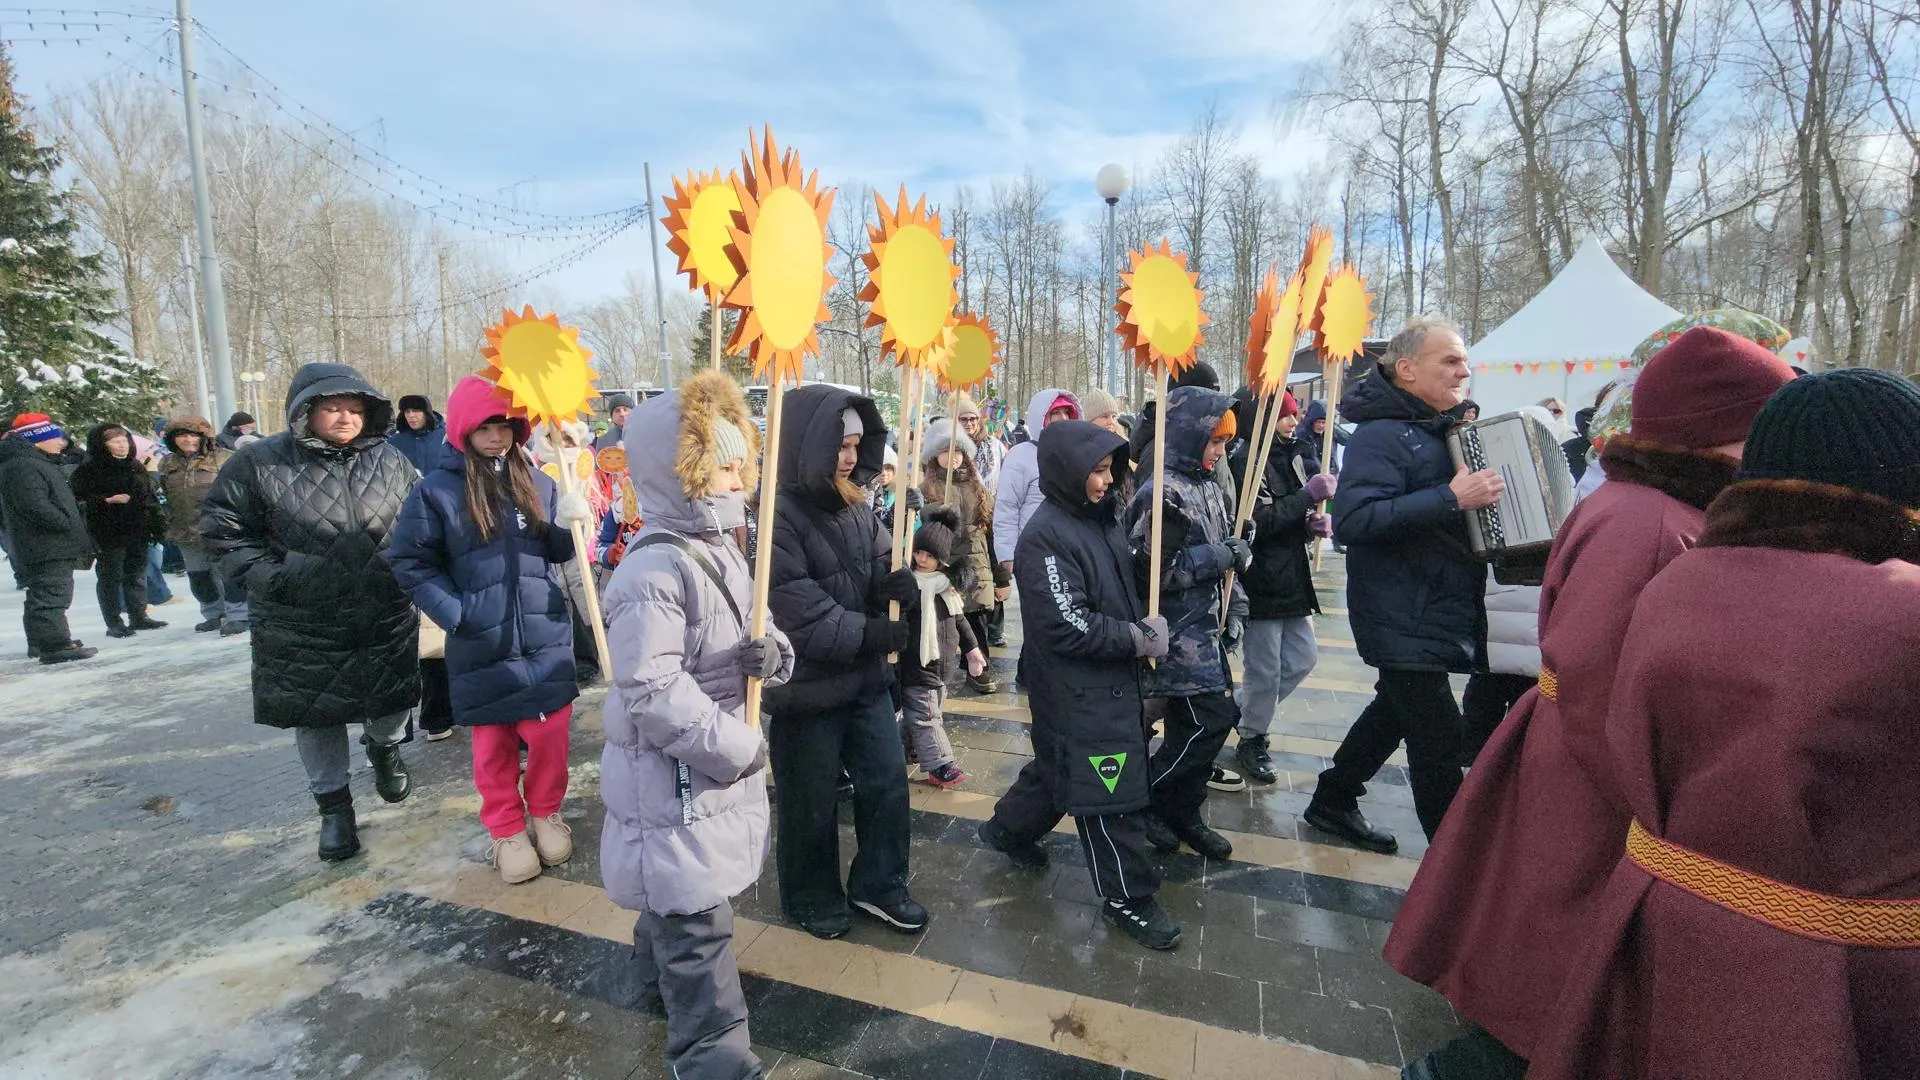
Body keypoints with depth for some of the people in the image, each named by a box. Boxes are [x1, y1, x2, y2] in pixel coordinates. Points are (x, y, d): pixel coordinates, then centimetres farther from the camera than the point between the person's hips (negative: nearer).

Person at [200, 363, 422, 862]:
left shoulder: (391, 462, 0)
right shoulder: (260, 462, -7)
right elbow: (221, 528, 1)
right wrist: (268, 575, -10)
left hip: (386, 618, 2)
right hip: (300, 626, -1)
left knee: (393, 700, 13)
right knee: (315, 715, 10)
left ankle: (383, 747, 48)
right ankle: (333, 804, 29)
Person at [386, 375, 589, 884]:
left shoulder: (535, 480, 3)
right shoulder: (436, 489, -6)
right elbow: (409, 563, -2)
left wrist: (569, 523, -13)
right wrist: (454, 614, -11)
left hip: (545, 637, 2)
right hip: (481, 646, -2)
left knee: (550, 734, 9)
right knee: (493, 745, 12)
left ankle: (546, 813, 33)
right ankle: (507, 830, 31)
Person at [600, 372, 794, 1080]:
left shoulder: (721, 550, 7)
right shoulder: (654, 571, -24)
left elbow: (752, 639, 13)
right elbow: (651, 690, -29)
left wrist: (773, 653, -11)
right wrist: (738, 748, -22)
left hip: (718, 763, 9)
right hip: (675, 776, -9)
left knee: (678, 894, 28)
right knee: (696, 914, 3)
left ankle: (658, 978, 52)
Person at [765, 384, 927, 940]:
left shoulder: (855, 507, 3)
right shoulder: (777, 518, -20)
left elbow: (882, 568, 8)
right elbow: (798, 612, -25)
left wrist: (898, 583, -16)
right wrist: (870, 633, -20)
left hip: (867, 678, 7)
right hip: (806, 688, -7)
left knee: (888, 782, 15)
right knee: (812, 804, 12)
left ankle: (878, 884, 36)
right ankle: (813, 899, 36)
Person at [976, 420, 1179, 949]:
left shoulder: (1102, 517, 6)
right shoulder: (1046, 537, -22)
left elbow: (1125, 585, 20)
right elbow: (1067, 626, -25)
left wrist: (1145, 624, 4)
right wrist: (1138, 640, -17)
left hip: (1113, 680, 9)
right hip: (1078, 691, -9)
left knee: (1061, 764, 23)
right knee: (1111, 789, 3)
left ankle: (1007, 828, 45)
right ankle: (1127, 896, 21)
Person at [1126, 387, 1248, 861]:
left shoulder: (1208, 488, 12)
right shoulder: (1162, 493, -17)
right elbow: (1153, 569, -23)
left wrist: (1234, 608, 12)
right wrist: (1224, 556, -18)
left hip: (1205, 628, 9)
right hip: (1177, 631, -9)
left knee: (1208, 721, 12)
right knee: (1209, 720, -9)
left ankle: (1182, 815, 28)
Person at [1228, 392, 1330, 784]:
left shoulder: (1292, 456, 14)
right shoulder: (1249, 459, -15)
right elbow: (1260, 520, -24)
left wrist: (1315, 522, 1)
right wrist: (1310, 495, -21)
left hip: (1292, 578, 9)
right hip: (1262, 582, -9)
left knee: (1303, 657, 15)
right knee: (1265, 669, 1)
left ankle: (1251, 712, 34)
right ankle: (1251, 741, 20)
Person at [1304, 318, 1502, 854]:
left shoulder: (1444, 427, 12)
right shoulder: (1381, 434, -17)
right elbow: (1352, 520, -31)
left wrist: (1485, 491, 7)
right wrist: (1451, 499, -30)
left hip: (1439, 611, 10)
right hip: (1404, 622, -10)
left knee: (1396, 708, 22)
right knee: (1439, 739, -3)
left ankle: (1332, 803, 38)